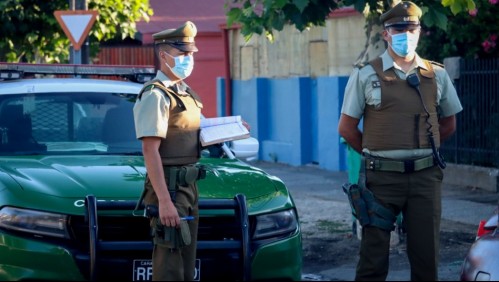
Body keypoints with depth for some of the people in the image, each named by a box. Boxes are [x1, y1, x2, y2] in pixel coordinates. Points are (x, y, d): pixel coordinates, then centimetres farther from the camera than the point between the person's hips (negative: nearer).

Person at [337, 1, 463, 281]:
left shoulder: (437, 75, 8)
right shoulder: (366, 75, 0)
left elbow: (448, 124, 19)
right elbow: (347, 128, 4)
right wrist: (375, 154, 9)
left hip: (426, 176, 3)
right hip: (382, 177, -2)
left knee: (427, 253, 6)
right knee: (374, 253, 0)